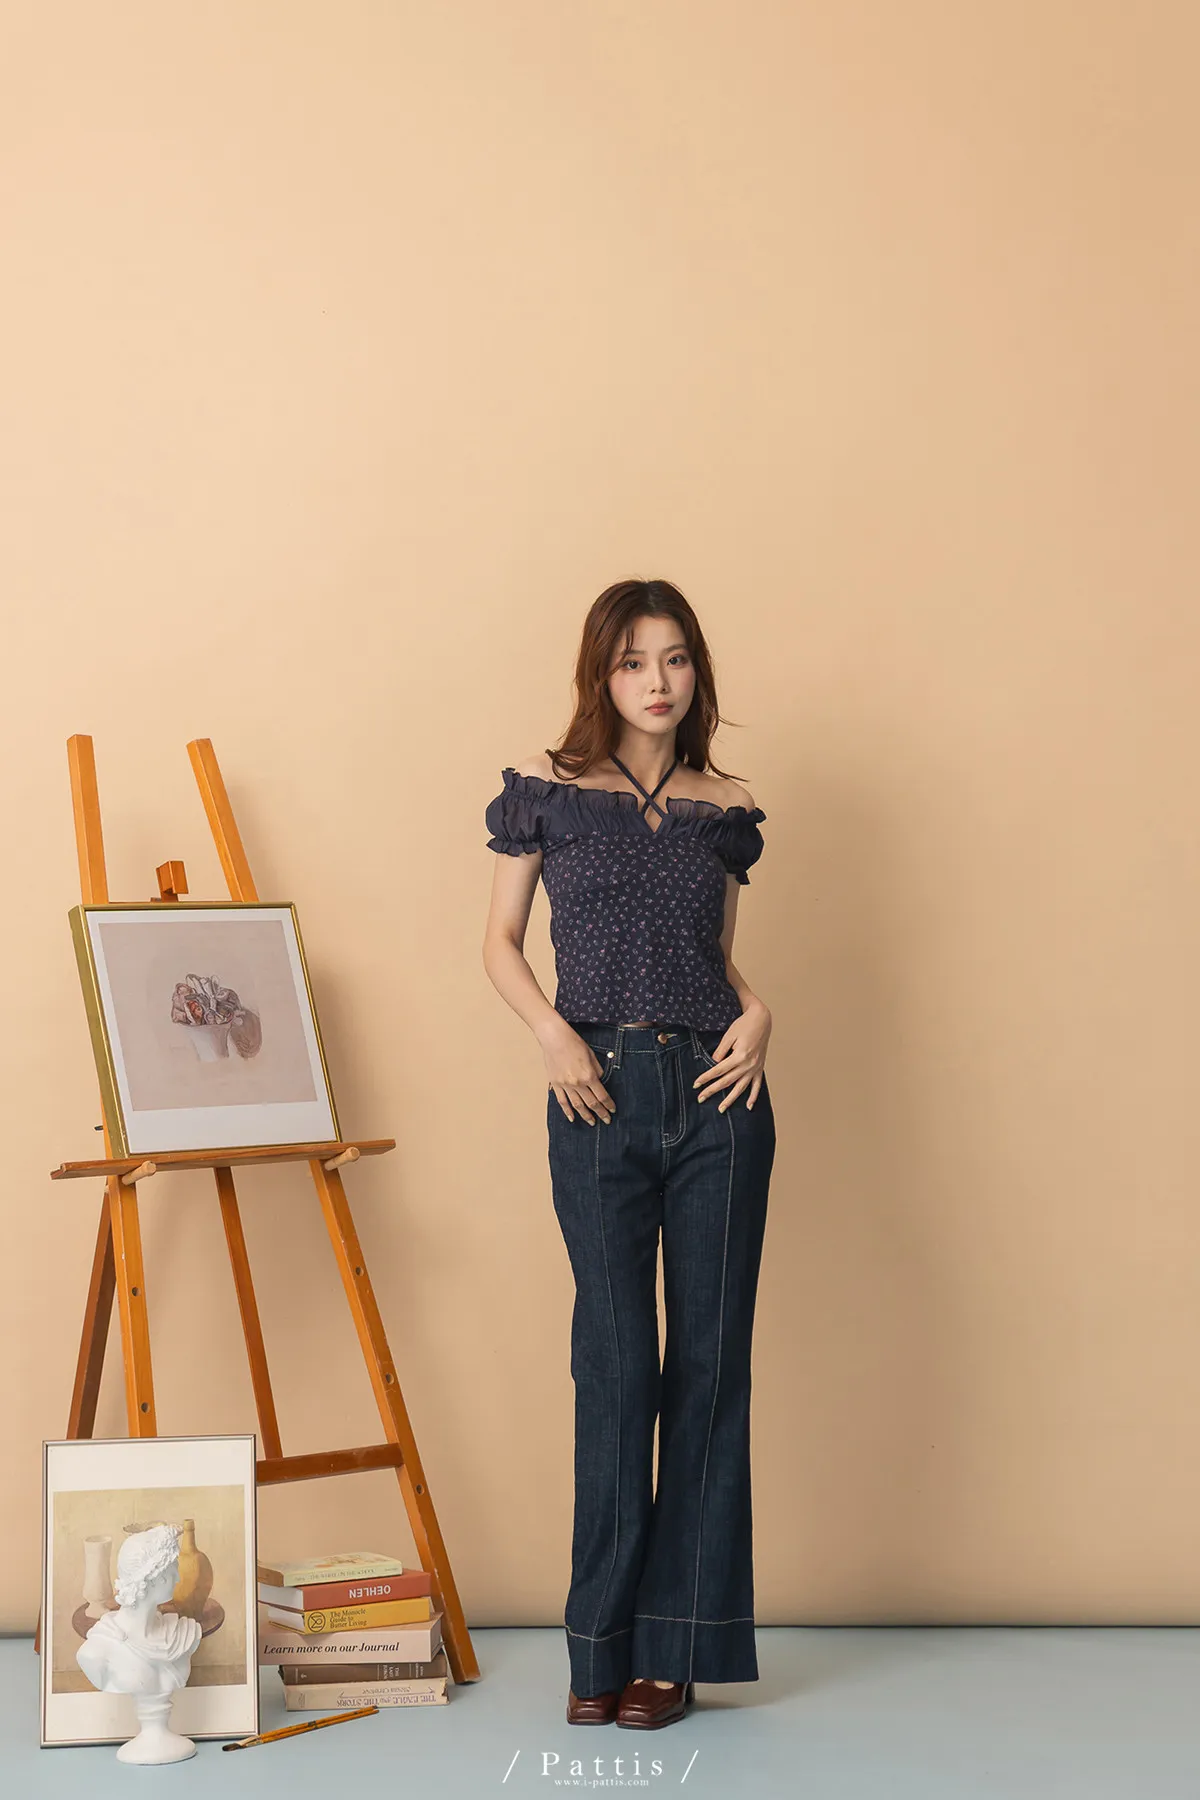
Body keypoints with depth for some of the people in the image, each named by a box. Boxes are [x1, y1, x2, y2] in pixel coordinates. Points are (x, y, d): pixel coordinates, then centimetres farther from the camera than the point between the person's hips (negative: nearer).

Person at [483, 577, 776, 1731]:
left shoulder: (725, 809, 10)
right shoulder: (547, 791, 3)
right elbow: (501, 944, 7)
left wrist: (756, 1012, -3)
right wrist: (553, 1033, -10)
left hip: (717, 1092, 2)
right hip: (601, 1097, -2)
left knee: (709, 1355, 2)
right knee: (615, 1357, -1)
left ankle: (677, 1644, 9)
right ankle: (604, 1645, 10)